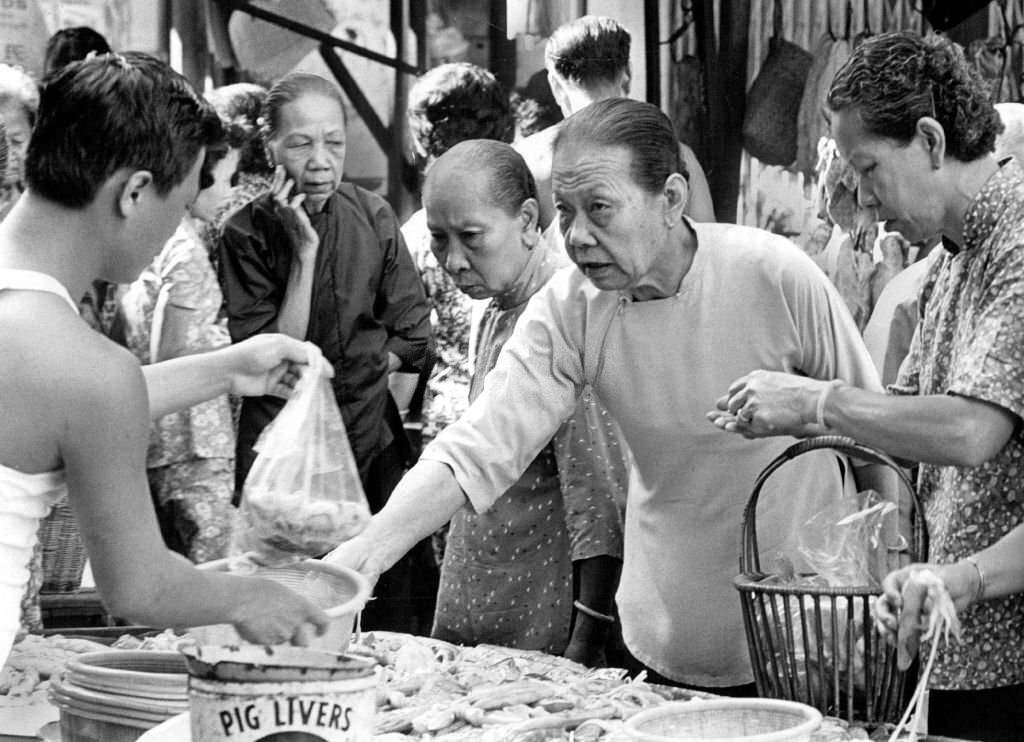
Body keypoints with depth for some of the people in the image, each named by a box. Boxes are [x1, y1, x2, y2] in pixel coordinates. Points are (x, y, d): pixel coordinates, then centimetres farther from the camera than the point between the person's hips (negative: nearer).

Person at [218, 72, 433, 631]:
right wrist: (303, 254, -18)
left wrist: (348, 376, -1)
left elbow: (411, 338, 6)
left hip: (373, 444, 2)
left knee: (387, 627, 3)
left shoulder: (373, 217, 1)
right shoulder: (246, 234, -7)